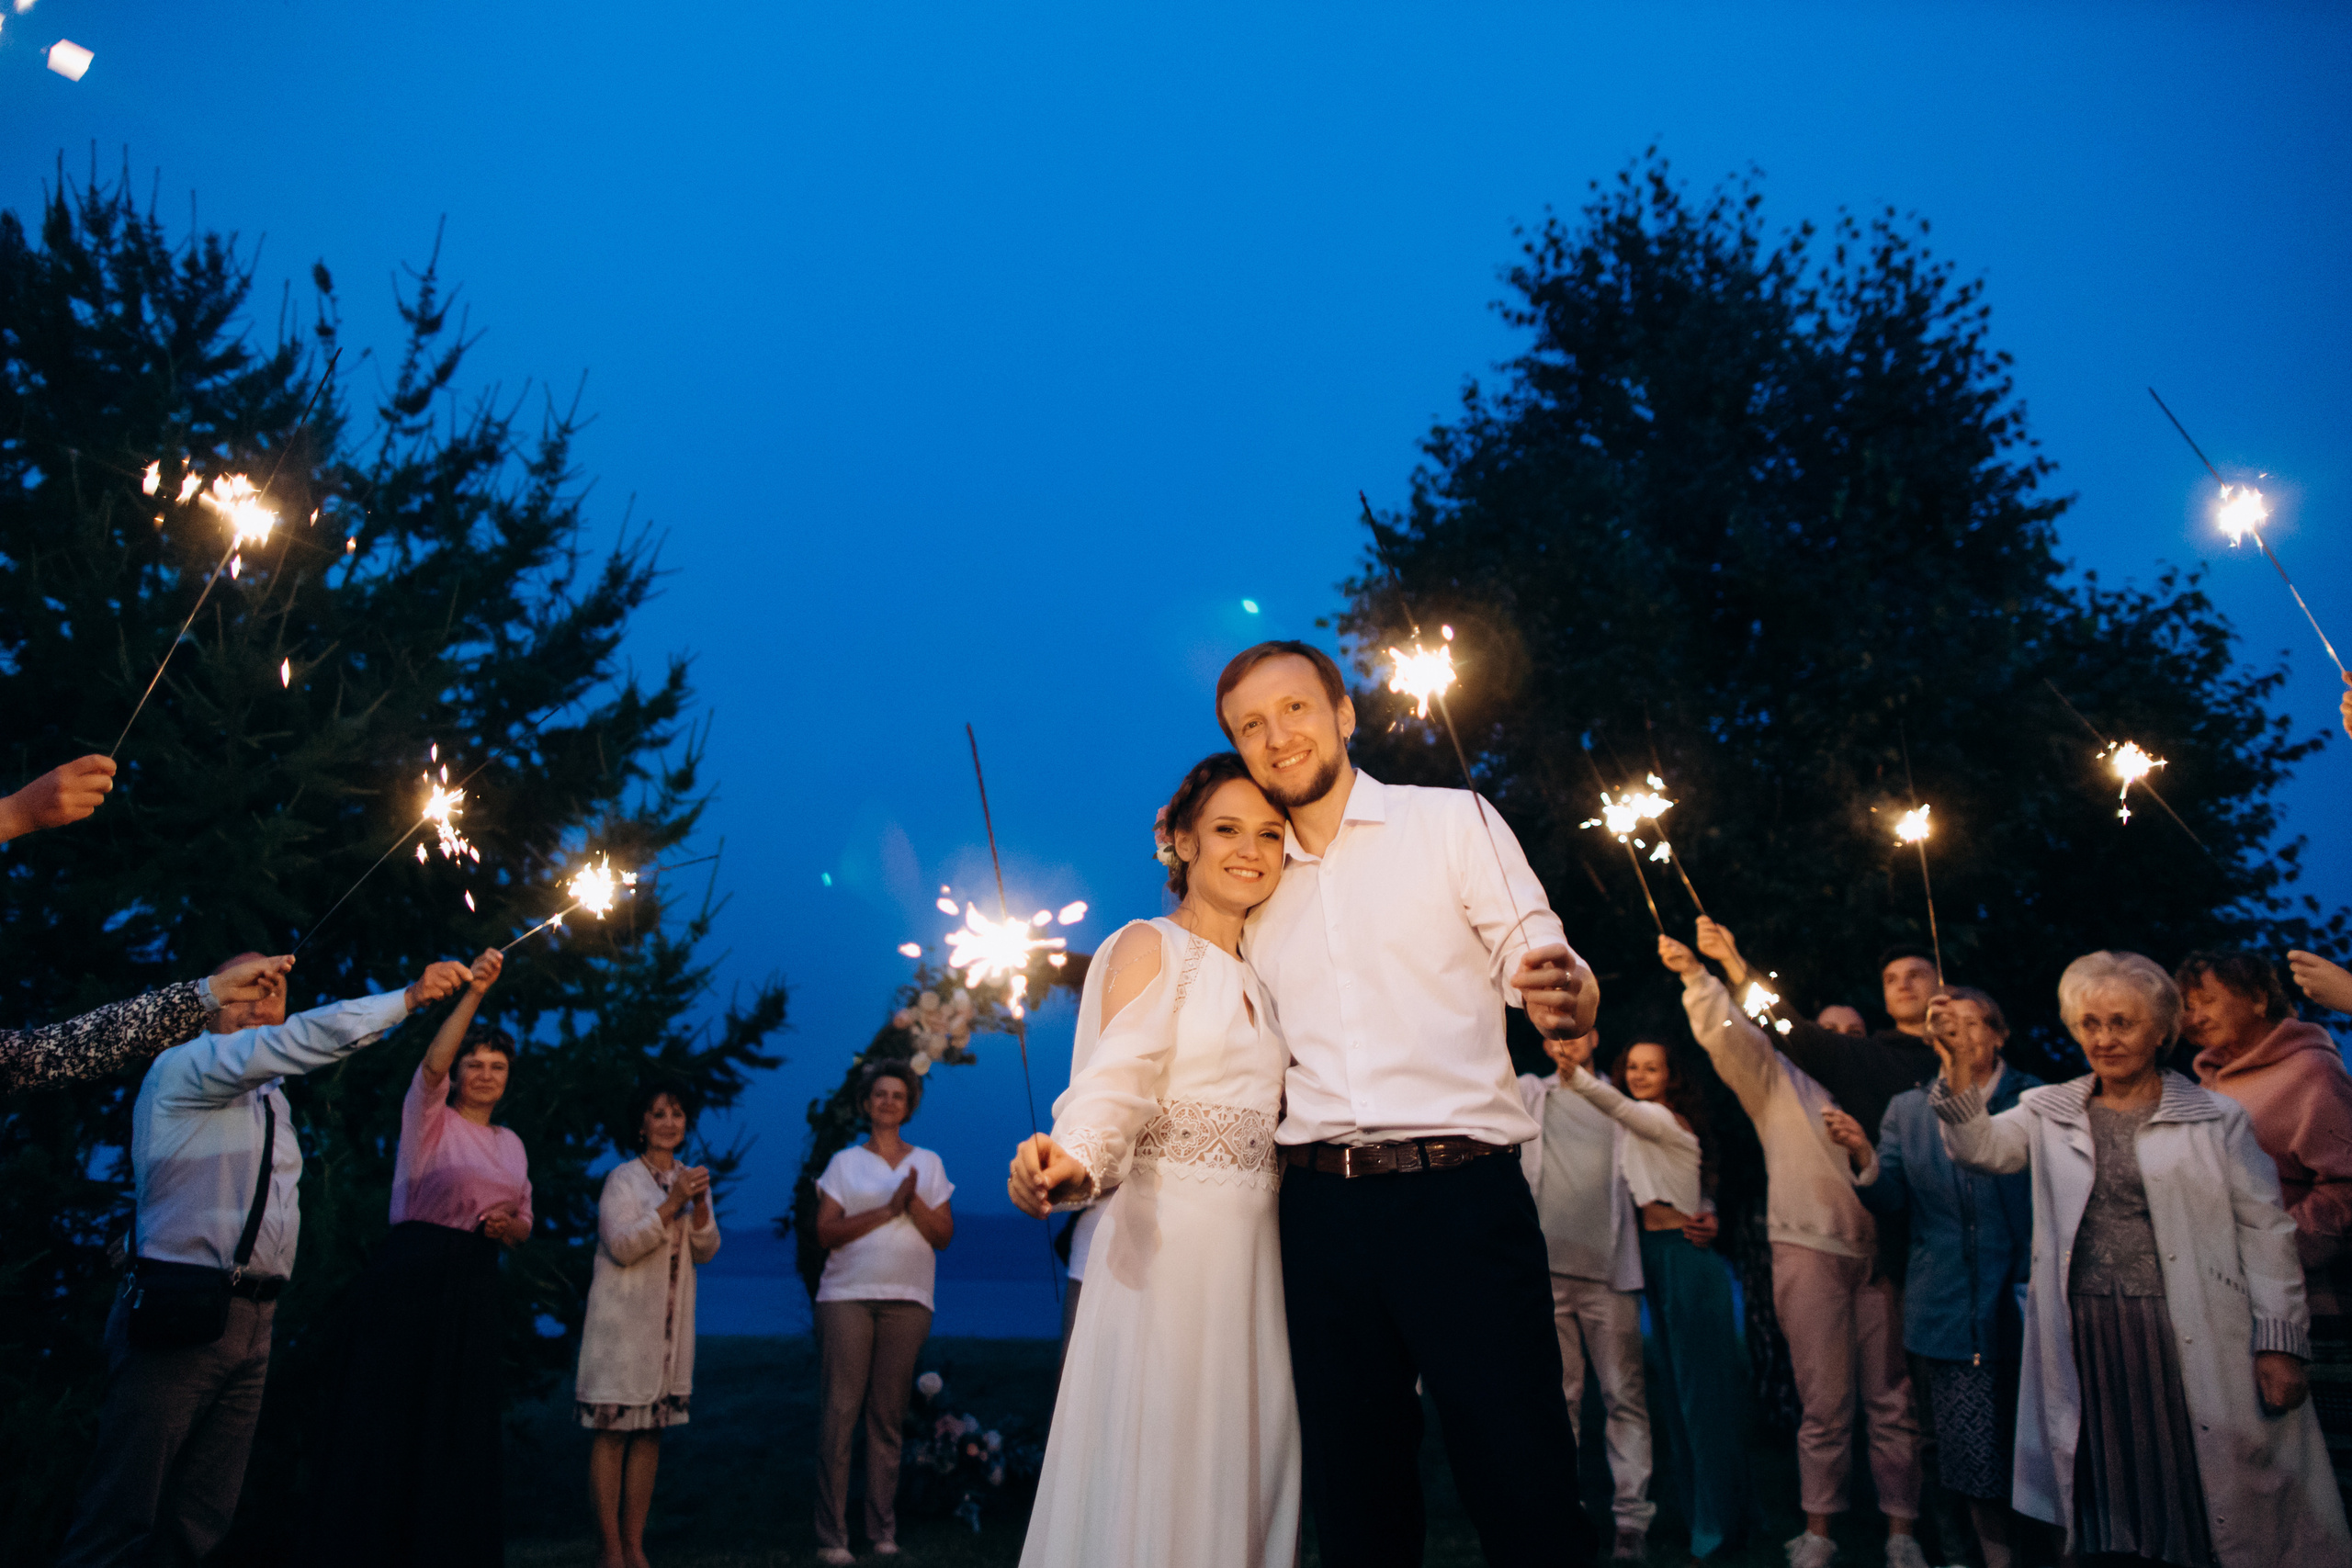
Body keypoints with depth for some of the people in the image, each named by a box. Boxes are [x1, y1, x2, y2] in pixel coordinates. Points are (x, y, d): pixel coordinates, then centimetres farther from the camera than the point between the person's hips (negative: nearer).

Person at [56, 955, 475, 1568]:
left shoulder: (273, 1101, 22)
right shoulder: (180, 1069, -5)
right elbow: (307, 1038, -18)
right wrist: (411, 995, -19)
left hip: (251, 1326, 8)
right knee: (122, 1515, -9)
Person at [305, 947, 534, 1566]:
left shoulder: (511, 1145, 16)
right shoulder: (430, 1118, 0)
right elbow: (431, 1064, -22)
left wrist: (508, 1225, -3)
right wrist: (472, 991, -34)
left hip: (474, 1284, 5)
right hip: (410, 1276, -5)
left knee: (460, 1428, 7)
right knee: (388, 1417, -5)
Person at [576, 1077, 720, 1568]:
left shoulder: (690, 1179, 12)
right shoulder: (622, 1178, -4)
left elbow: (706, 1251, 6)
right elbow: (621, 1245, -15)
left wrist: (700, 1204, -10)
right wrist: (672, 1205, -21)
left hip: (670, 1322, 5)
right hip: (622, 1319, -5)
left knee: (650, 1431, 6)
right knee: (611, 1431, -4)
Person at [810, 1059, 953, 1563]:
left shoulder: (928, 1163, 15)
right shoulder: (845, 1162, 10)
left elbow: (944, 1234, 8)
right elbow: (826, 1232, -1)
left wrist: (914, 1202, -10)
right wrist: (888, 1209, -10)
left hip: (906, 1299, 1)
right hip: (847, 1296, -1)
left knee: (888, 1417, 2)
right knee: (838, 1414, -6)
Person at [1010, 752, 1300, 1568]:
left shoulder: (1262, 975, 17)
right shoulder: (1149, 947, -3)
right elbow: (1114, 1085, -19)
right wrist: (1073, 1163, -37)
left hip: (1254, 1248, 7)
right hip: (1165, 1243, -7)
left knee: (1243, 1470, 10)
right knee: (1157, 1476, -4)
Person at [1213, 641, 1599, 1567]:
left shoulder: (1453, 821, 6)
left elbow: (1542, 962, -3)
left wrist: (1565, 996, -25)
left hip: (1462, 1194, -4)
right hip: (1322, 1207, 4)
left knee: (1519, 1483, -6)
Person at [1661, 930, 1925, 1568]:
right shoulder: (1777, 1079, 11)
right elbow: (1727, 1035, -5)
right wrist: (1696, 975, -19)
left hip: (1878, 1254, 3)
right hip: (1809, 1251, -3)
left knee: (1892, 1401, 3)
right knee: (1825, 1402, -1)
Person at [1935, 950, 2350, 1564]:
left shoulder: (2216, 1117, 5)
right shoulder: (2049, 1111, 10)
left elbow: (2265, 1231, 1)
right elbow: (1981, 1147, -7)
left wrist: (2280, 1341, -6)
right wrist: (1957, 1071, -24)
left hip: (2189, 1341, -2)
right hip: (2085, 1341, 2)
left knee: (2202, 1503, 2)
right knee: (2109, 1491, 9)